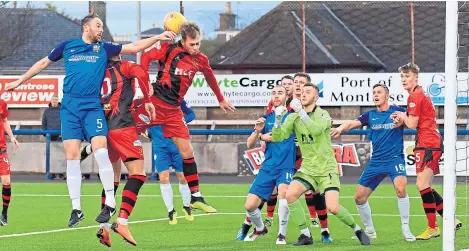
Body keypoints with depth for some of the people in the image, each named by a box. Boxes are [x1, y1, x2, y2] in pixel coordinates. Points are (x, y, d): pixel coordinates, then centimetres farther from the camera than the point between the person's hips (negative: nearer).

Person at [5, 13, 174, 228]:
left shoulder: (104, 49, 11)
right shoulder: (67, 46, 11)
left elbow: (135, 47, 9)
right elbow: (44, 63, 23)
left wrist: (158, 38, -3)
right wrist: (20, 81, 27)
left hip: (92, 107, 0)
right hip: (70, 107, 1)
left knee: (100, 150, -18)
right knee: (72, 156, -4)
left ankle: (110, 203, -9)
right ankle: (76, 209, 2)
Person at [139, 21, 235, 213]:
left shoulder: (200, 60, 5)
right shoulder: (170, 50, -9)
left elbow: (210, 77, 23)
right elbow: (146, 57, -5)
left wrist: (221, 100, 34)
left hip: (173, 110, 4)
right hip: (155, 103, -4)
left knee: (186, 152, 4)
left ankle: (196, 197, 9)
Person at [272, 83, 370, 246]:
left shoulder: (323, 115, -8)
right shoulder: (294, 117, 3)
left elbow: (316, 130, -29)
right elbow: (277, 138, -4)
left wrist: (301, 111, -34)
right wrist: (278, 119, -21)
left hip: (327, 168, -4)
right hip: (307, 168, 4)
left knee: (333, 208, -18)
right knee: (290, 194, -21)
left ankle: (357, 230, 10)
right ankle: (305, 235, -7)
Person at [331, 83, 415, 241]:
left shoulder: (397, 111, 1)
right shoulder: (370, 115, 8)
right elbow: (351, 123, -6)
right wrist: (340, 128, -29)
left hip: (395, 158, -5)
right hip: (376, 161, 5)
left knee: (400, 188, -30)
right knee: (359, 197, 3)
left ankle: (405, 229, -16)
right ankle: (369, 230, 24)